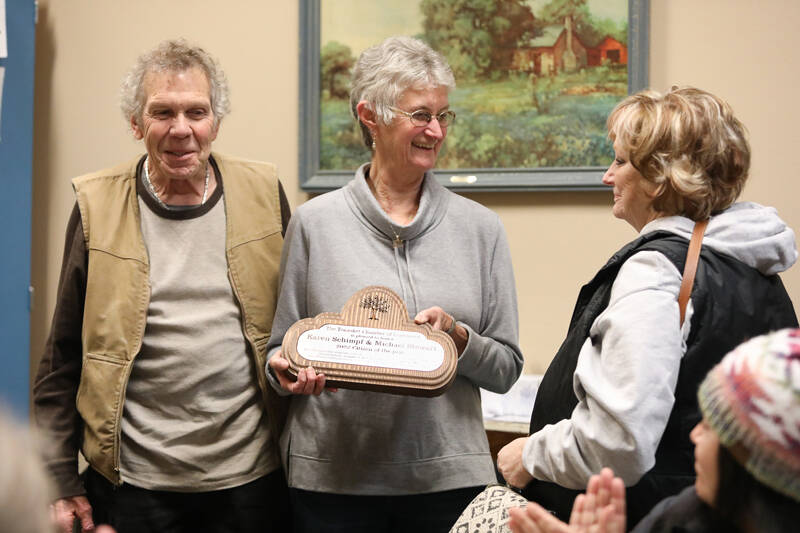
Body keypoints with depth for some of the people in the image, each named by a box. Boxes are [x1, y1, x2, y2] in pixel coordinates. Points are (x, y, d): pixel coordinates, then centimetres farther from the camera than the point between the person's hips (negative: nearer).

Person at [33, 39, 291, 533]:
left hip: (252, 474, 1)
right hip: (133, 479, -1)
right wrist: (60, 480, 1)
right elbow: (65, 355, 1)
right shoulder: (98, 206, -3)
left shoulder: (264, 193, 0)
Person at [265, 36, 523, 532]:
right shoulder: (315, 222, 0)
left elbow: (506, 369, 5)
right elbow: (282, 347, 7)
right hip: (332, 477, -1)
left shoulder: (480, 228, 3)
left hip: (449, 476, 1)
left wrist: (458, 337, -13)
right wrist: (289, 370, -14)